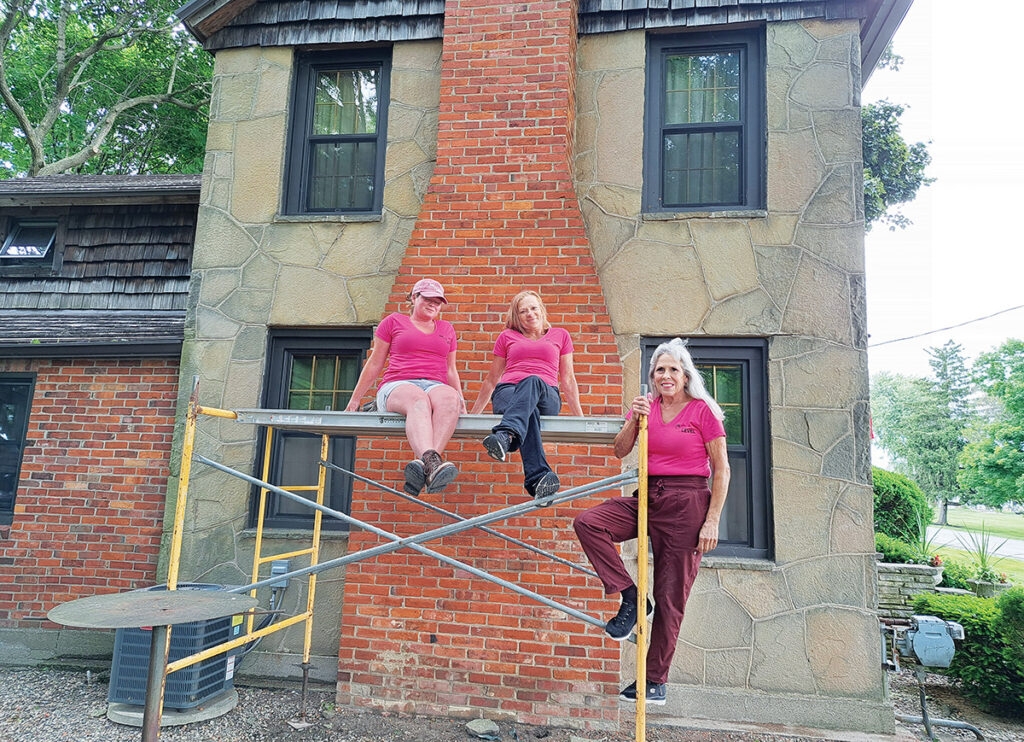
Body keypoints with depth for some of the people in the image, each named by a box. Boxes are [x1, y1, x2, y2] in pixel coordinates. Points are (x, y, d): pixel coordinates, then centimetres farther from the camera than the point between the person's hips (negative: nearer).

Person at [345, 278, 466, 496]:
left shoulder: (447, 328, 27)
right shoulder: (394, 321, 19)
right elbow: (374, 364, 18)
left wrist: (461, 399, 16)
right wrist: (354, 400, 15)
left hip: (436, 386, 2)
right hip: (397, 387, -2)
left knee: (449, 398, -38)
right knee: (418, 400, -41)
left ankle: (423, 463, -58)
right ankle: (431, 461, -67)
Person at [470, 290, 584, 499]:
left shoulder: (560, 335, 24)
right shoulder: (507, 336, 24)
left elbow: (567, 379, 24)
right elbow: (492, 379, 28)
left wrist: (580, 417, 19)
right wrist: (473, 414, 26)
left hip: (547, 396, 0)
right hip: (507, 392, 0)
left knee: (532, 381, -40)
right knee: (529, 411, -40)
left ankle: (505, 435, -66)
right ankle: (538, 477, -61)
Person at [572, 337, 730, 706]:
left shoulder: (702, 410, -4)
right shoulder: (646, 407, 9)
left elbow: (721, 470, -4)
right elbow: (620, 451, 2)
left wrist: (712, 521, -10)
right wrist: (634, 420, -15)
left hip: (687, 503, -4)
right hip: (648, 497, 5)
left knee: (670, 597, 1)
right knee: (587, 522, -19)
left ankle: (655, 681, 16)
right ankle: (631, 597, -6)